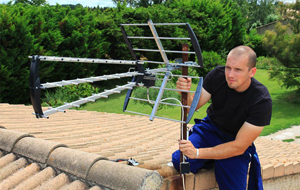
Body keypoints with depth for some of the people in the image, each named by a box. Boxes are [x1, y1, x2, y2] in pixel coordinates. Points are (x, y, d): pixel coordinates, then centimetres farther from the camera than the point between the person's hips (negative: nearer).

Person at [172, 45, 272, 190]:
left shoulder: (262, 101, -27)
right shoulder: (218, 75, -16)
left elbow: (239, 147, -26)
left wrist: (198, 153, -35)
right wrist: (186, 93, -35)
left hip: (236, 149, -2)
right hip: (209, 128, 3)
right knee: (179, 161, -20)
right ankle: (211, 162, 10)